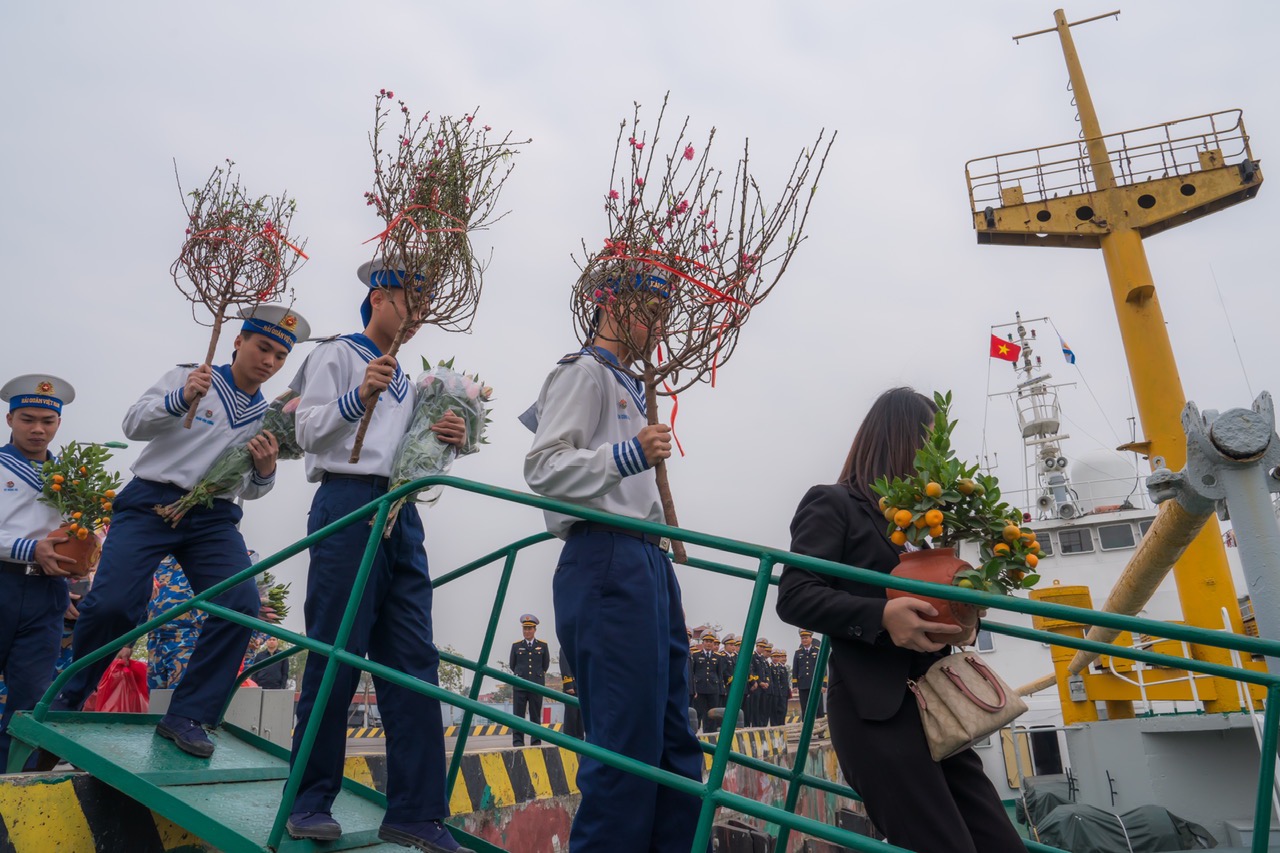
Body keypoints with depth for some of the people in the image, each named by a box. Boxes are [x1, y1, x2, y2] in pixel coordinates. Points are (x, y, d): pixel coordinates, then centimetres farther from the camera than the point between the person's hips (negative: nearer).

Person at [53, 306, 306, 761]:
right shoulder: (188, 376, 4)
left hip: (213, 518, 3)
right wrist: (180, 399, -24)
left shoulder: (267, 417, 14)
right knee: (111, 604, -17)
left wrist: (266, 470, -7)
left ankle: (187, 716, -5)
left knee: (242, 605, -18)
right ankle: (66, 698, 14)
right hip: (150, 502, -3)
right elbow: (133, 425, -6)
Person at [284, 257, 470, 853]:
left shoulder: (406, 381, 25)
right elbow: (309, 432, -4)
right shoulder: (337, 354, 6)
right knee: (335, 658, -3)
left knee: (413, 662, 0)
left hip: (402, 514, 7)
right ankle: (309, 803, 12)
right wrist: (360, 395, -18)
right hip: (347, 502, -6)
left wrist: (448, 440, 4)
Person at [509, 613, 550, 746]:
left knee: (536, 716, 4)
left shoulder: (543, 645, 7)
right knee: (518, 715, -2)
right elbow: (512, 664, 16)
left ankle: (536, 741, 9)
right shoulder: (516, 645, 7)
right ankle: (517, 741, 1)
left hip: (537, 685, 0)